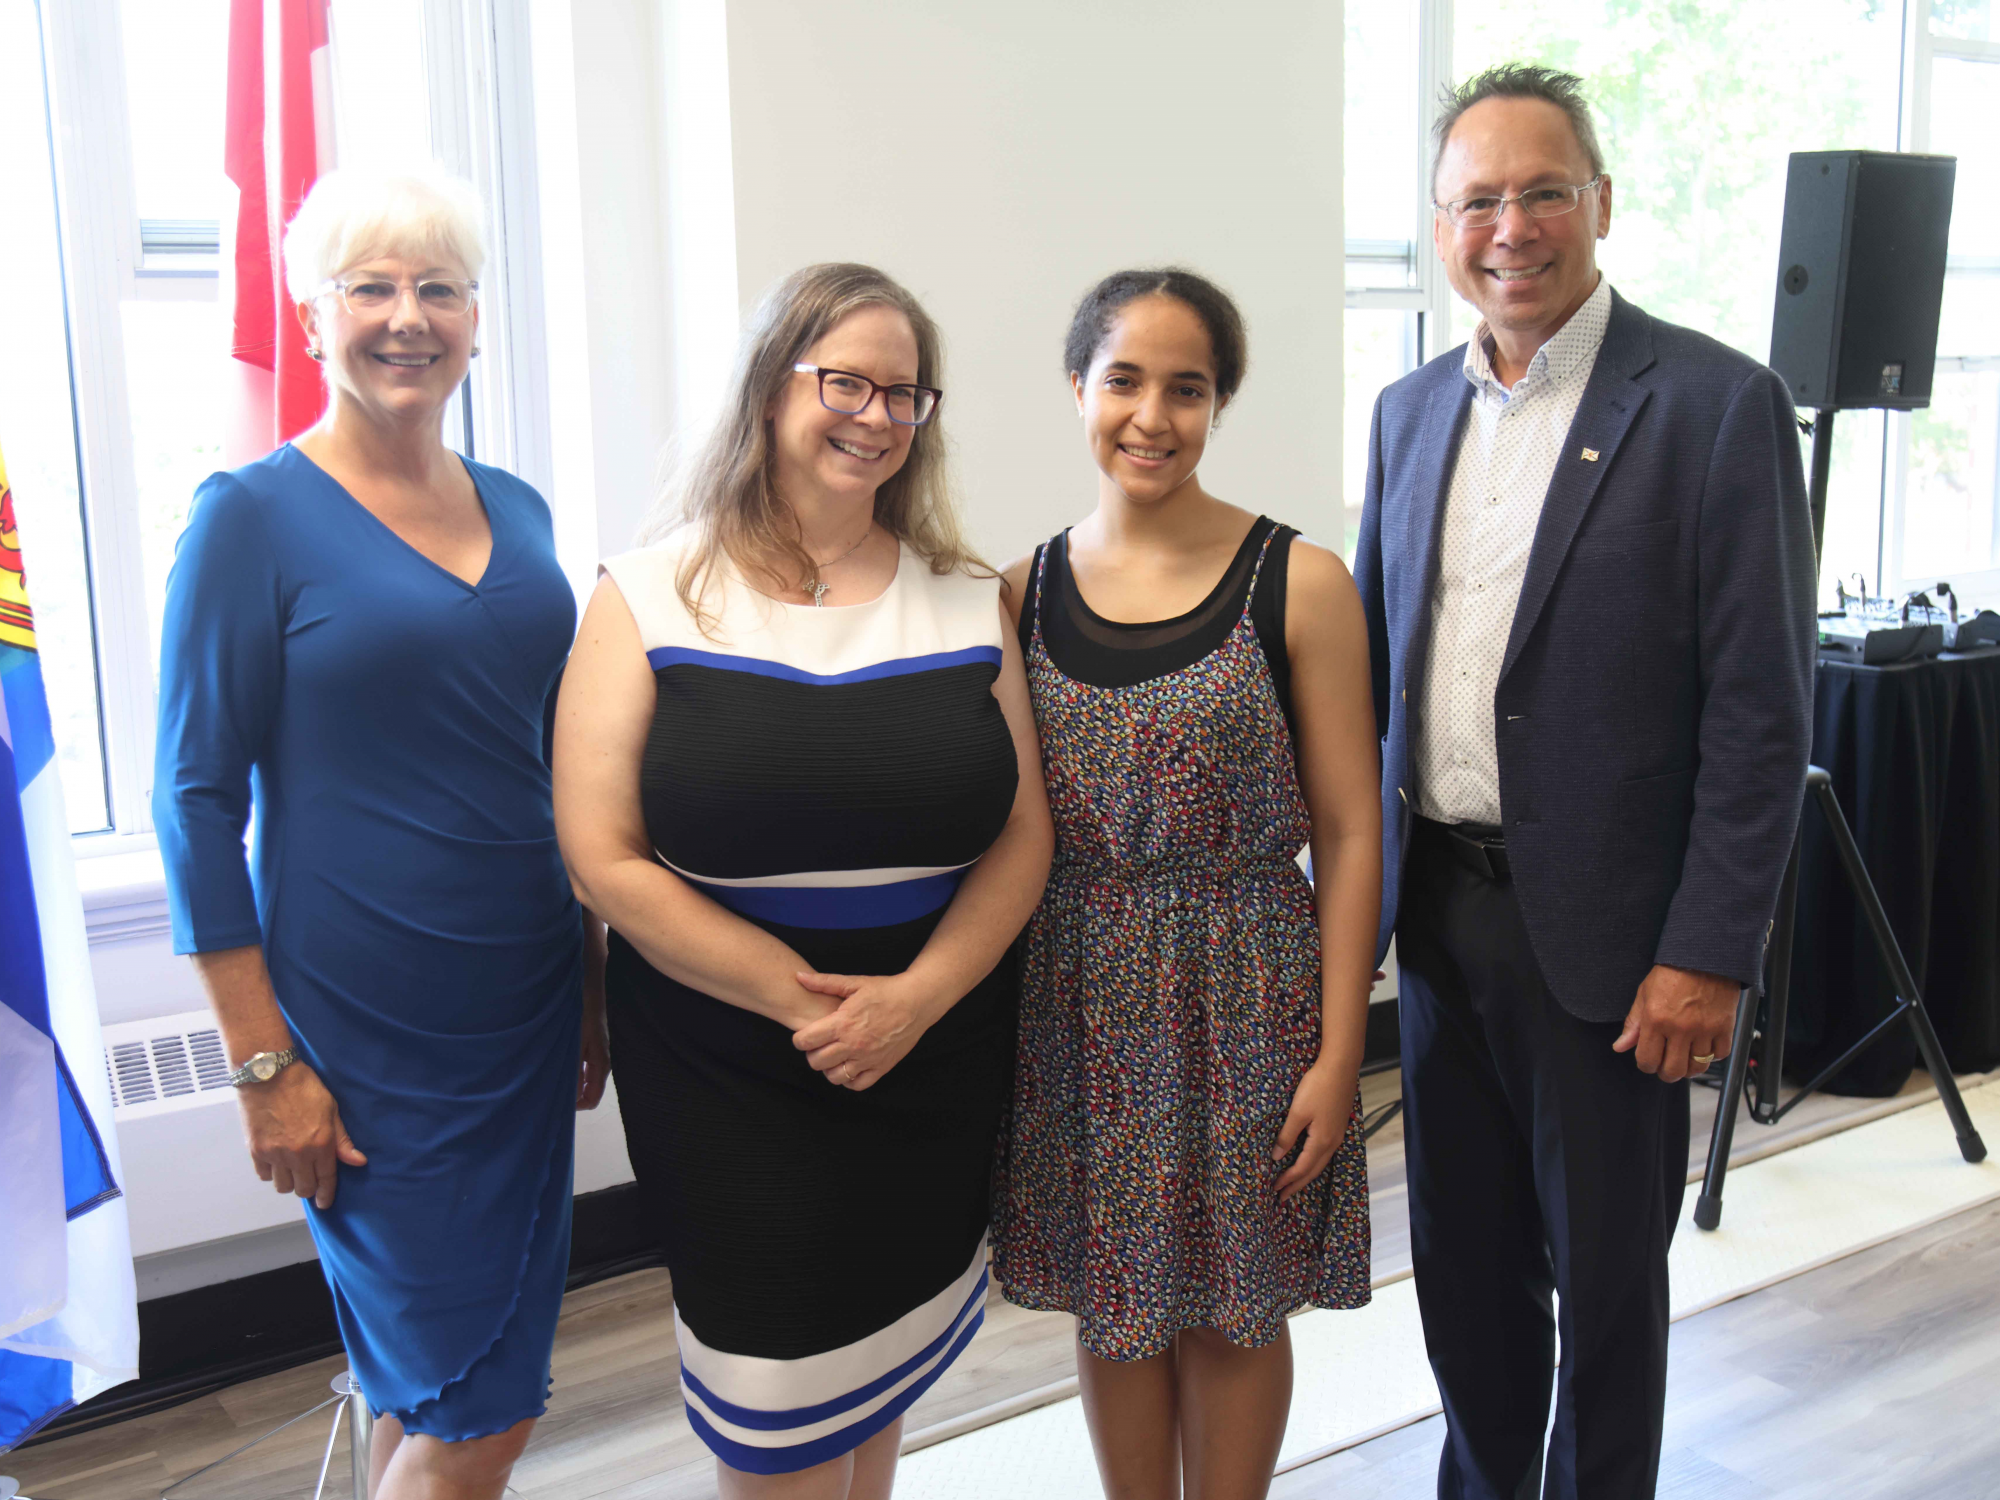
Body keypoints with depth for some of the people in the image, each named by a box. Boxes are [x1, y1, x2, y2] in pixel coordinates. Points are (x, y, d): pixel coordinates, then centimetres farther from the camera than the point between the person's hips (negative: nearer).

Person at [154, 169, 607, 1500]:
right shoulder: (254, 516, -10)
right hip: (368, 1029, -5)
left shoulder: (517, 511, 7)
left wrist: (594, 977, 14)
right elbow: (199, 800, -10)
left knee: (444, 1392, 17)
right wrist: (265, 1062, -13)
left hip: (527, 1008, 6)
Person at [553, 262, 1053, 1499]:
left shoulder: (967, 601, 3)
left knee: (882, 1361, 19)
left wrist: (913, 998, -14)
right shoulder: (651, 600, -5)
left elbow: (1024, 837, 1)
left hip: (935, 1060, 3)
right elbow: (606, 859, -10)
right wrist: (805, 1002, -15)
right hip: (726, 1066, -2)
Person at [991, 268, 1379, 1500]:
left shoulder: (1298, 584, -7)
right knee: (1113, 1304, 15)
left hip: (1244, 1001, -2)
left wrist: (1337, 1052, -10)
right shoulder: (1028, 592, 2)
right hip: (1080, 1004, 3)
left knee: (1234, 1310, 13)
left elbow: (1348, 831, -7)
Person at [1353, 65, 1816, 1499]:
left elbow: (1762, 709, -12)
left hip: (1604, 931, -5)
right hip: (1436, 908, 5)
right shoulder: (1411, 411, 8)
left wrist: (1709, 954, -15)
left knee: (1605, 1270, 11)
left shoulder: (1720, 404, -10)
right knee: (1463, 1257, 18)